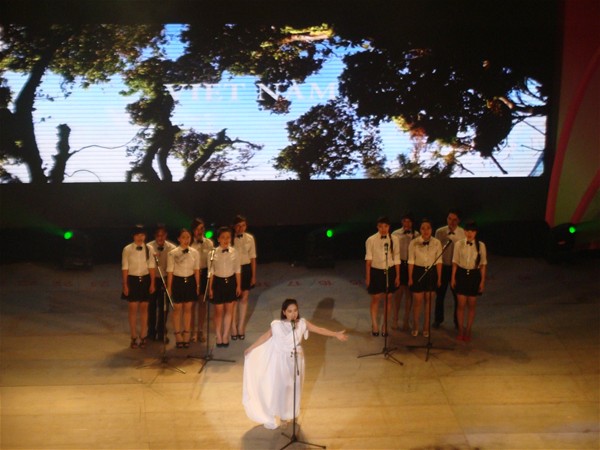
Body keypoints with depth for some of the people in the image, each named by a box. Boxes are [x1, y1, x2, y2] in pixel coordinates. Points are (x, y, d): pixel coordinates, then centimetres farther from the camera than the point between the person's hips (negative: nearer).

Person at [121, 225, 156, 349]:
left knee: (144, 308, 8)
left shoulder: (148, 249, -1)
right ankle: (134, 338, 12)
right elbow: (125, 268, -3)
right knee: (133, 309, 3)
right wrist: (125, 285, -6)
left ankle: (143, 337, 17)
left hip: (145, 280, 2)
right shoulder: (127, 249, -5)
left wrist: (152, 283, -1)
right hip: (133, 280, -1)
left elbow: (151, 266, 3)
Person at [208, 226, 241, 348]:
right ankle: (219, 337, 15)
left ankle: (225, 336, 20)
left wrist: (238, 286, 4)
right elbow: (211, 271, -4)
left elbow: (237, 270, 4)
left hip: (230, 282, 2)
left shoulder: (234, 252, -3)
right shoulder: (214, 253, -8)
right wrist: (210, 288, -4)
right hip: (218, 282, -2)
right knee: (219, 311, 4)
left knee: (229, 310, 8)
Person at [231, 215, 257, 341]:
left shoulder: (250, 238, 0)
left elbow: (253, 257, 5)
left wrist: (254, 275, 5)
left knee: (244, 299, 8)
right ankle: (233, 328, 13)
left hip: (246, 269, 2)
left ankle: (241, 328, 19)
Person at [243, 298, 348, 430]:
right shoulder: (277, 325, -15)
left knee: (294, 386, 16)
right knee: (278, 387, 3)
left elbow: (319, 329, -4)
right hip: (281, 360, -3)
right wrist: (250, 348, 1)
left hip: (296, 360, 3)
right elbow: (265, 337, -4)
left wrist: (336, 334, -8)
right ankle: (274, 417, 19)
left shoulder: (302, 323, -9)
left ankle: (289, 414, 37)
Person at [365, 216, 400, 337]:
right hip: (376, 271, -2)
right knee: (375, 298, 4)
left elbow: (396, 258, 2)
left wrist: (397, 276, 2)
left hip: (389, 271, 2)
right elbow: (368, 259, -4)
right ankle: (374, 325, 17)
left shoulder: (394, 239, -3)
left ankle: (385, 325, 22)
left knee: (388, 298, 8)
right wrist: (367, 276, -5)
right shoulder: (371, 240, -7)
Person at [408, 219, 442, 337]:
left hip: (431, 272, 1)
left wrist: (439, 277, 1)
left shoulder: (437, 243, -3)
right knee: (417, 301, 2)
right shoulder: (414, 243, -6)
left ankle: (426, 327, 21)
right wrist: (410, 277, -3)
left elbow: (439, 261, 1)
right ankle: (415, 327, 19)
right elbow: (411, 261, -3)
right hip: (418, 271, -1)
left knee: (428, 301, 10)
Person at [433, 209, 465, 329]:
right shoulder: (439, 232, -3)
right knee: (440, 294, 10)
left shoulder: (463, 233, -6)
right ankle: (438, 319, 27)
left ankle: (457, 321, 24)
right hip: (442, 266, 1)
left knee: (457, 295, 7)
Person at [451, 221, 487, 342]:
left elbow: (483, 264, 1)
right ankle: (460, 331, 15)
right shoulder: (459, 244, -2)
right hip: (461, 274, 0)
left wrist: (482, 281, 0)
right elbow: (455, 262, 3)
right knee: (461, 305, 1)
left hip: (474, 275, 0)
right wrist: (453, 278, 1)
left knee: (471, 305, 8)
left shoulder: (480, 245, -3)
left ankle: (468, 331, 20)